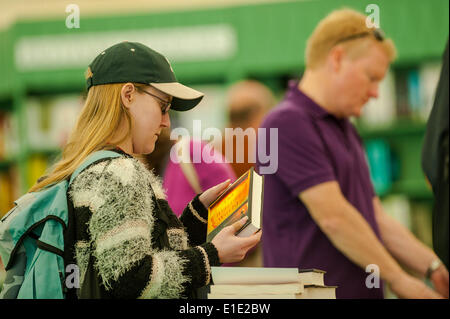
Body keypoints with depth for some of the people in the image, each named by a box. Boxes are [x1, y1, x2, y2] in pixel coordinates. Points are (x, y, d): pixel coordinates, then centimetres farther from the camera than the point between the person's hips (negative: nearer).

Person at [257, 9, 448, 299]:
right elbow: (333, 217, -16)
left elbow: (376, 218, 19)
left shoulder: (346, 131, 21)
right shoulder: (287, 123, -11)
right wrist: (399, 280, -10)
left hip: (362, 292, 9)